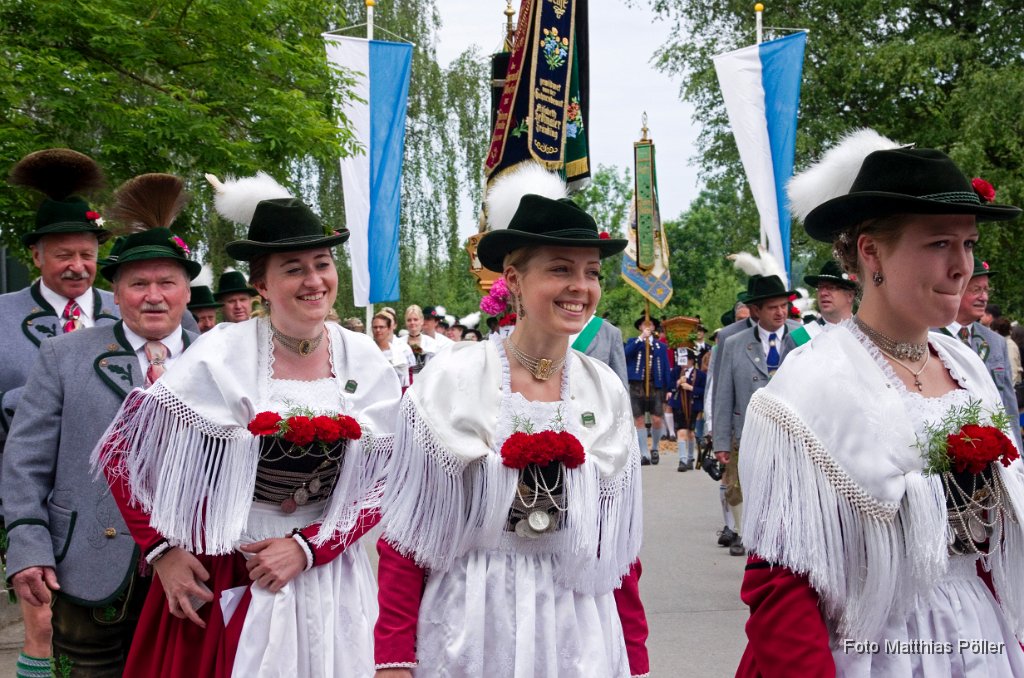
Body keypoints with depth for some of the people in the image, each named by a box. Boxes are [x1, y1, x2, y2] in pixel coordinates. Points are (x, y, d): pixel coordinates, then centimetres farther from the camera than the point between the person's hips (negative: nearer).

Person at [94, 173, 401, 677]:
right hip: (221, 576, -2)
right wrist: (162, 551, -9)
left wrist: (307, 547, -12)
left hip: (326, 573, 2)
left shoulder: (364, 363, -4)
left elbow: (386, 480, 0)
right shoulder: (223, 356, -12)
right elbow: (122, 451, -5)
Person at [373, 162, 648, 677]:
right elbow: (404, 536, -6)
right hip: (469, 630, -2)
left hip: (578, 634, 3)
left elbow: (619, 550, 6)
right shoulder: (450, 382, -8)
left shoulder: (606, 394, 2)